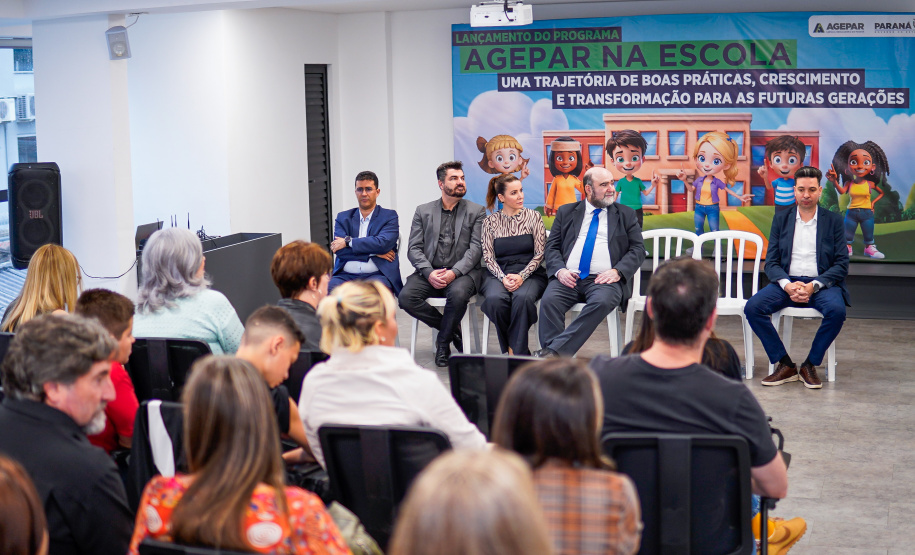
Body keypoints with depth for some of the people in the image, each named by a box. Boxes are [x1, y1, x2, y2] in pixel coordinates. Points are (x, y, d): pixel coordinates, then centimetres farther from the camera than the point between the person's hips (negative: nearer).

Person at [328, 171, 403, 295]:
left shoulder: (389, 216, 12)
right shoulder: (343, 217, 19)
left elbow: (383, 243, -8)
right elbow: (339, 250, 2)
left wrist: (348, 242, -3)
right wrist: (373, 252, -5)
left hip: (377, 275, -2)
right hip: (346, 275, 2)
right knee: (328, 288, -31)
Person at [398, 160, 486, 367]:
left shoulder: (476, 211, 9)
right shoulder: (423, 211, 13)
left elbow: (476, 249, -2)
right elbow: (414, 249, 6)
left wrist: (453, 273, -18)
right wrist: (429, 272, -13)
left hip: (462, 272, -2)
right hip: (430, 272, 2)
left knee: (457, 293, -37)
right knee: (406, 296, -26)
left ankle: (443, 342, -11)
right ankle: (453, 330, -6)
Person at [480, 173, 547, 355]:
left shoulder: (533, 217, 7)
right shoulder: (490, 222, 9)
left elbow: (539, 254, 2)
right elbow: (488, 257, 5)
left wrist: (522, 276, -13)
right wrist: (503, 278, -14)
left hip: (529, 274, -1)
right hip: (498, 274, 1)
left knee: (523, 298, -36)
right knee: (494, 299, -34)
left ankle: (516, 351, -24)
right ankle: (510, 350, -18)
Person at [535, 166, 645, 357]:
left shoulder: (626, 215, 17)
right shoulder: (566, 212, 20)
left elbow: (637, 250, 9)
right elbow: (552, 247, 14)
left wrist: (617, 271, -9)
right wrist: (559, 270, -8)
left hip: (604, 279, -1)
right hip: (569, 277, 1)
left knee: (602, 302, -36)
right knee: (549, 301, -30)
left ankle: (554, 350, -40)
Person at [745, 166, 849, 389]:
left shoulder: (833, 220, 6)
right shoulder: (781, 219, 12)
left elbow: (842, 264, 0)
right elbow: (771, 262, 6)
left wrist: (814, 286, -17)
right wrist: (787, 285, -16)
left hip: (822, 283, -2)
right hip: (786, 282, 2)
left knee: (837, 310, -35)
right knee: (752, 307, -25)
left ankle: (810, 365, -14)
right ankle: (785, 365, -14)